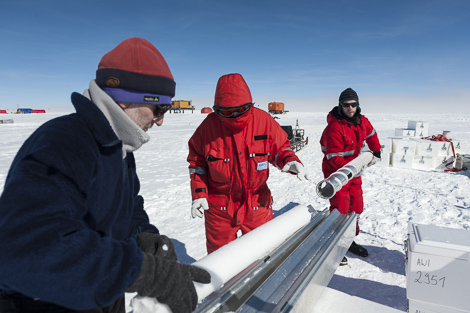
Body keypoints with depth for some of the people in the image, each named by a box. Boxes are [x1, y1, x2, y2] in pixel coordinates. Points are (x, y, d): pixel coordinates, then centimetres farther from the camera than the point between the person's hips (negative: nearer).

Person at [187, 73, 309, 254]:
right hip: (219, 207, 0)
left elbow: (280, 148, 2)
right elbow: (197, 162, 0)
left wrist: (290, 161, -20)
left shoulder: (263, 120, -11)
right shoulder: (209, 125, -11)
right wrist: (199, 193, -7)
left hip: (257, 204, 1)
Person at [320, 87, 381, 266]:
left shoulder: (362, 121, 0)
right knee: (340, 209, -8)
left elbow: (371, 135, 23)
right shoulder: (334, 127, -25)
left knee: (356, 206, 14)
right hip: (336, 172, -8)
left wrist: (376, 153, 25)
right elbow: (334, 157, -25)